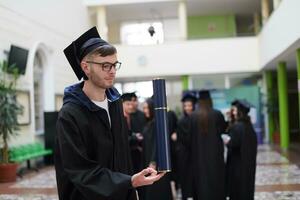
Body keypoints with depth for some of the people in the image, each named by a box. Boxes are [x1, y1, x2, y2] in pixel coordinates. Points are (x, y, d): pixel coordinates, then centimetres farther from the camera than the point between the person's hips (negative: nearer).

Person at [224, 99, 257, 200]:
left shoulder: (237, 126, -19)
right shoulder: (248, 125, 6)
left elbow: (234, 143, -23)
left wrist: (226, 142, -3)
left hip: (237, 162, -8)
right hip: (248, 162, 8)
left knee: (237, 188, 1)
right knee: (246, 186, 14)